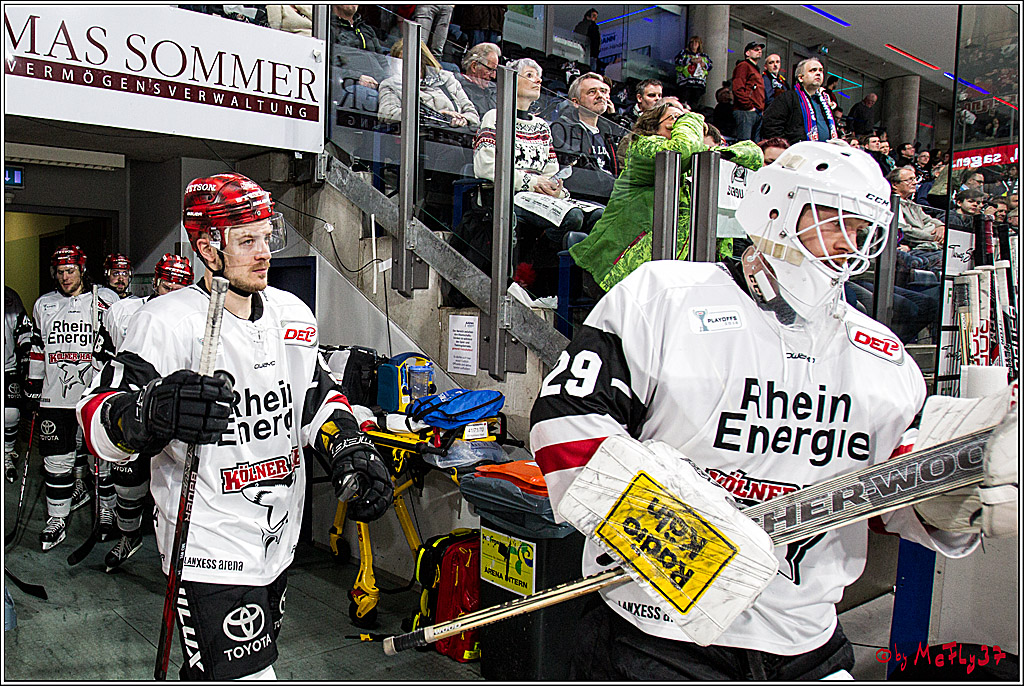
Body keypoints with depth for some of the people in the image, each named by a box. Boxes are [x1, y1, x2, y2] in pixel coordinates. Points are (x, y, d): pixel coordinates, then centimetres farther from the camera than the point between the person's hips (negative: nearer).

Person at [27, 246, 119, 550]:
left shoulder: (106, 300, -2)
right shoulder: (43, 305, 12)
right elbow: (38, 347, 20)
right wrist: (33, 383, 18)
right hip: (55, 395, 3)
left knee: (101, 454, 5)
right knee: (57, 458, 4)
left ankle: (107, 508, 20)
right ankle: (57, 518, 15)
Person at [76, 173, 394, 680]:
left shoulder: (294, 314, 7)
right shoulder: (167, 320, -15)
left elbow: (318, 397, 16)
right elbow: (100, 418, -19)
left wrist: (351, 451, -1)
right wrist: (152, 413, -41)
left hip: (279, 539, 7)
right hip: (211, 548, -7)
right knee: (241, 674, -8)